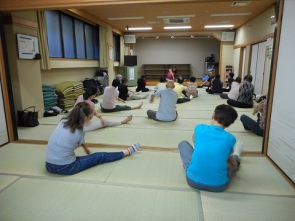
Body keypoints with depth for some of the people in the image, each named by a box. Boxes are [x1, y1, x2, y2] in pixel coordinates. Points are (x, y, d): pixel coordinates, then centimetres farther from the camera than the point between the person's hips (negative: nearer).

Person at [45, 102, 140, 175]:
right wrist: (87, 149, 34)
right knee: (100, 156, 8)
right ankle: (128, 151, 22)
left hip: (49, 166, 6)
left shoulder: (63, 121, 3)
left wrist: (86, 149, 34)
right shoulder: (78, 132, -11)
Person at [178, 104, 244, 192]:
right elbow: (227, 156, 6)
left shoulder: (199, 128, -8)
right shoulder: (230, 139, -10)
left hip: (193, 180, 0)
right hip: (218, 186, 0)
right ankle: (236, 156, 63)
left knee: (183, 144, 22)